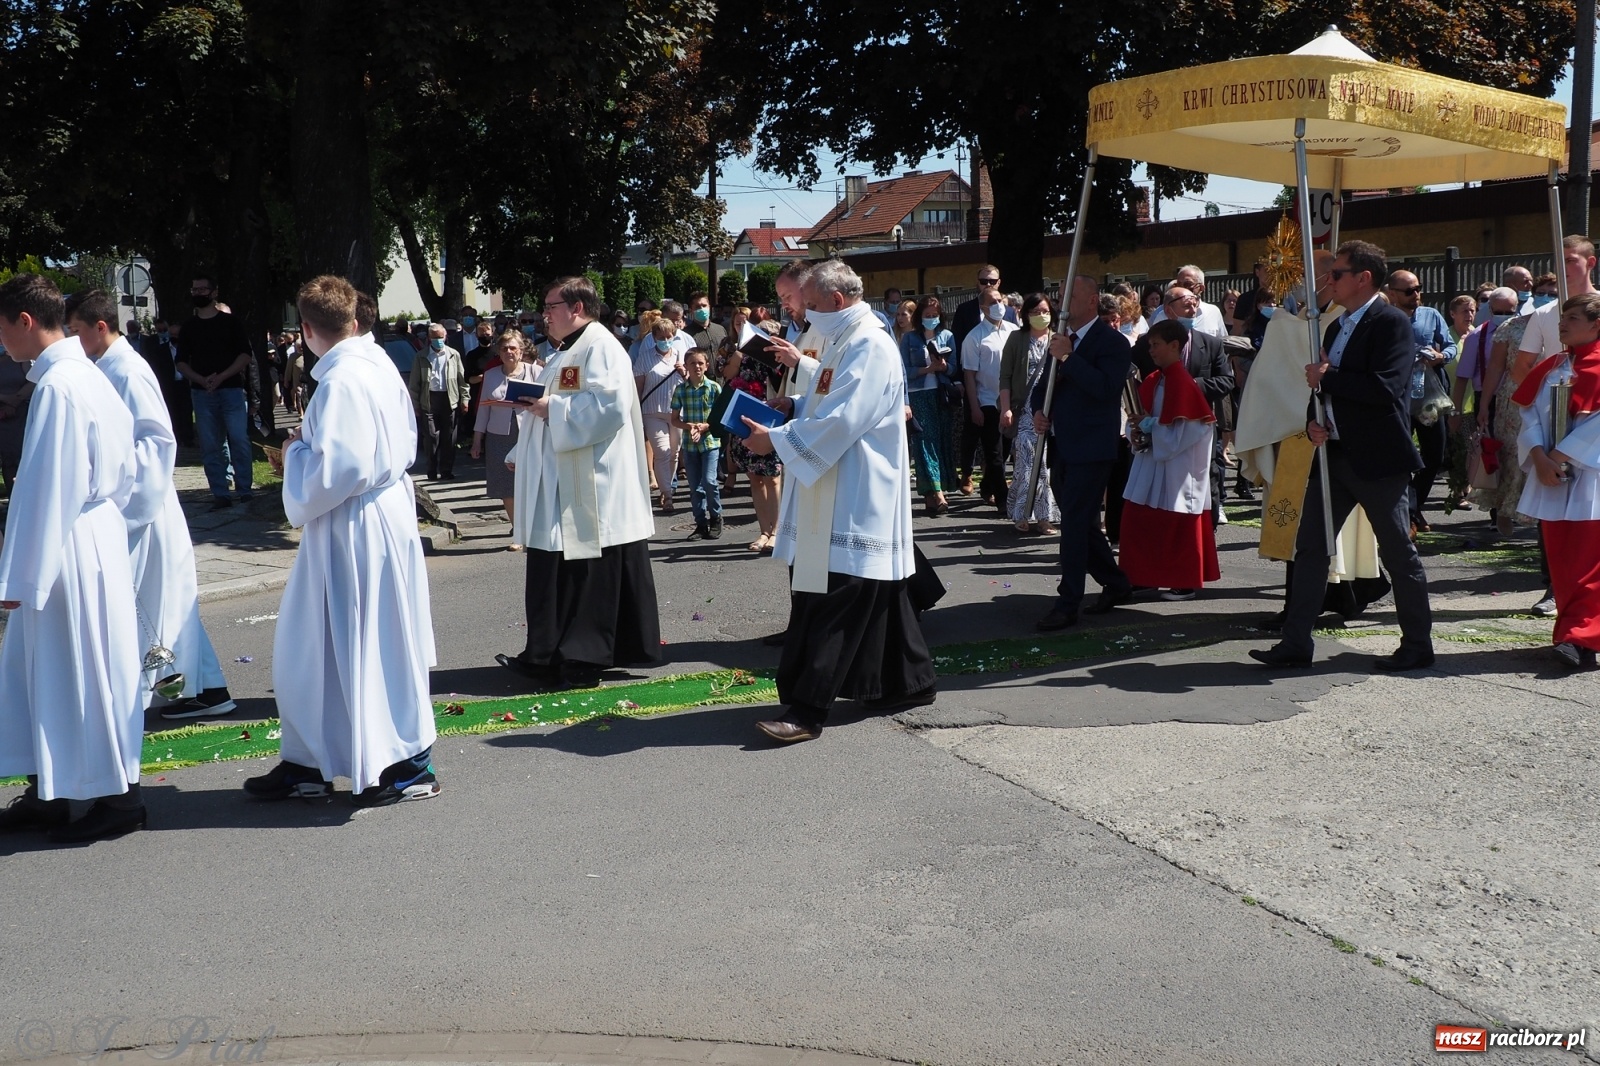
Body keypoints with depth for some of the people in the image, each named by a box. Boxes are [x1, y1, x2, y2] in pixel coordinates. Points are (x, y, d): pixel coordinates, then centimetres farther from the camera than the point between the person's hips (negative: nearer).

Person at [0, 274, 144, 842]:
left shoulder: (57, 387, -19)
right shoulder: (89, 376, 9)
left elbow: (46, 489, -20)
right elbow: (126, 471, 15)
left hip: (72, 552, -9)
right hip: (97, 532, 9)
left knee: (85, 674, 2)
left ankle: (117, 796, 14)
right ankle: (48, 792, 24)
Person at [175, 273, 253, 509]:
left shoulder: (230, 322, 5)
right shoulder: (188, 327, 12)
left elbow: (245, 355, -1)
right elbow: (181, 362, 11)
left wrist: (220, 377, -13)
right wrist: (201, 380, -8)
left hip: (231, 389, -3)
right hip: (202, 393, 3)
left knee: (239, 440, -9)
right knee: (210, 446, 1)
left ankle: (244, 490, 0)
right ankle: (220, 495, 4)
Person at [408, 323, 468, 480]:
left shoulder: (454, 355, 7)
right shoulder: (421, 357, 4)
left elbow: (462, 378, 9)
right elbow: (415, 384, 4)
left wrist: (464, 398, 2)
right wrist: (415, 406, 0)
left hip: (449, 399, 1)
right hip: (429, 400, -1)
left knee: (449, 438, 4)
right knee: (432, 437, -2)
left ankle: (446, 471, 14)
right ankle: (432, 472, 7)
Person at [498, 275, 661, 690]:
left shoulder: (600, 347, -12)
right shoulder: (564, 352, 20)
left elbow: (609, 406, -25)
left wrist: (552, 407, -18)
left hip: (592, 488, -10)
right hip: (562, 485, 11)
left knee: (590, 575, -3)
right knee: (554, 574, 13)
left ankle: (581, 663, 3)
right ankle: (547, 656, 19)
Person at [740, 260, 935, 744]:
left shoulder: (869, 346, -17)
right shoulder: (845, 341, 15)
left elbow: (840, 421, -23)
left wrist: (775, 440, -17)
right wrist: (794, 404, 7)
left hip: (857, 500, -10)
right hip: (845, 497, 10)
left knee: (830, 601, -9)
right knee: (876, 597, 16)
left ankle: (807, 708, -8)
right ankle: (909, 682, 27)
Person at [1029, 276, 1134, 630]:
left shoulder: (1112, 342, -9)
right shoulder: (1062, 340, 15)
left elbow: (1106, 387, -23)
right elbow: (1044, 383, 23)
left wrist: (1068, 357, -22)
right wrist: (1038, 409, 2)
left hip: (1090, 450, -8)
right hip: (1061, 447, 8)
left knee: (1075, 525, -9)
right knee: (1083, 524, 15)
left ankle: (1067, 605, -5)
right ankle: (1116, 584, 30)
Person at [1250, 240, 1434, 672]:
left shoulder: (1391, 323, -10)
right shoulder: (1336, 328, 17)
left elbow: (1386, 388, -23)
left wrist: (1327, 376, -16)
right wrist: (1314, 422, 4)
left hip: (1378, 458, -8)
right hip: (1336, 454, 8)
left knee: (1399, 554, 2)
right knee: (1309, 546, 4)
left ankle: (1418, 646, 15)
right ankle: (1296, 643, 8)